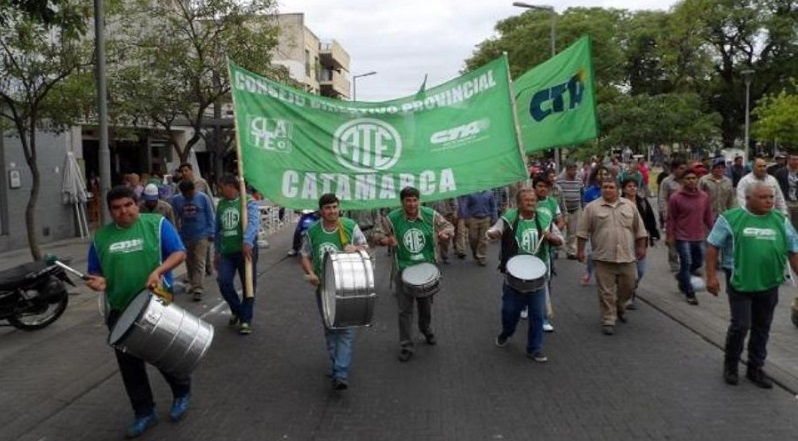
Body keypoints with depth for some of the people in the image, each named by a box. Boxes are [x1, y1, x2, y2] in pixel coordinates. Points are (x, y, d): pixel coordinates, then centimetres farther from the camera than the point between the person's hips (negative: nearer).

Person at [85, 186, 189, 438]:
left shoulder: (156, 224, -5)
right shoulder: (101, 237, 6)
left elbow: (179, 253, -8)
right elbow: (95, 272, 13)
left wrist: (158, 271, -25)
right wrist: (98, 282, -11)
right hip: (121, 310, 4)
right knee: (129, 365, 9)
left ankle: (182, 393, 35)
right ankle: (144, 413, 24)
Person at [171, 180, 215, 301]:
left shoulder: (203, 197, -8)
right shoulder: (176, 199, -2)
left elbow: (210, 216, -3)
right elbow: (175, 218, 6)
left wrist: (211, 233, -4)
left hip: (201, 236, -3)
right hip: (185, 237, 3)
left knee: (199, 263, -5)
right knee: (189, 263, 15)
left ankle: (198, 289, -5)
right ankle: (193, 285, 31)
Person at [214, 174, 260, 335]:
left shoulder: (248, 201, -7)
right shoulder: (221, 204, 12)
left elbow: (253, 222, -23)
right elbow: (218, 229, 19)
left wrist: (247, 242, -37)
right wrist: (217, 251, 19)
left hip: (245, 250, -5)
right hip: (227, 252, 5)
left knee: (248, 285, 3)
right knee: (224, 282, -7)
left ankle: (246, 320, 18)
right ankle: (236, 310, 20)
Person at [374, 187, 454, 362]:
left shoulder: (431, 215, -9)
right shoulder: (392, 218, -12)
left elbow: (449, 226, 2)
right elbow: (378, 234, -1)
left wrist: (444, 233, -21)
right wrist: (386, 240, -23)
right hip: (404, 270, -2)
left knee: (426, 305, 21)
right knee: (405, 310, 1)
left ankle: (426, 330, 48)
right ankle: (406, 346, 13)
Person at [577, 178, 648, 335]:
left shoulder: (630, 206, 7)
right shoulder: (592, 207, -1)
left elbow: (639, 229, 12)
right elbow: (583, 231, 0)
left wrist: (641, 247, 9)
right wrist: (580, 250, -3)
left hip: (627, 257, 3)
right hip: (603, 258, -3)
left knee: (628, 286, 13)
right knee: (606, 291, 0)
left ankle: (620, 308, 38)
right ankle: (608, 320, 8)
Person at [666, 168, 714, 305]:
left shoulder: (704, 197, 3)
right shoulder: (676, 198, -10)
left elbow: (708, 216, 11)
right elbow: (671, 219, -7)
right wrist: (670, 236, -8)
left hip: (699, 237, 5)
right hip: (682, 237, -5)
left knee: (698, 262, 16)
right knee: (686, 263, -3)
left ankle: (681, 277, 42)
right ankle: (690, 293, 8)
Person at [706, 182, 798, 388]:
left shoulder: (781, 221, 6)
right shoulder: (731, 218, -6)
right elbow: (713, 247, -4)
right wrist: (711, 276, -9)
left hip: (769, 284, 4)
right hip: (740, 283, -4)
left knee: (762, 329, 12)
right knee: (740, 325, -4)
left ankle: (755, 369, 26)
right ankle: (730, 365, 17)